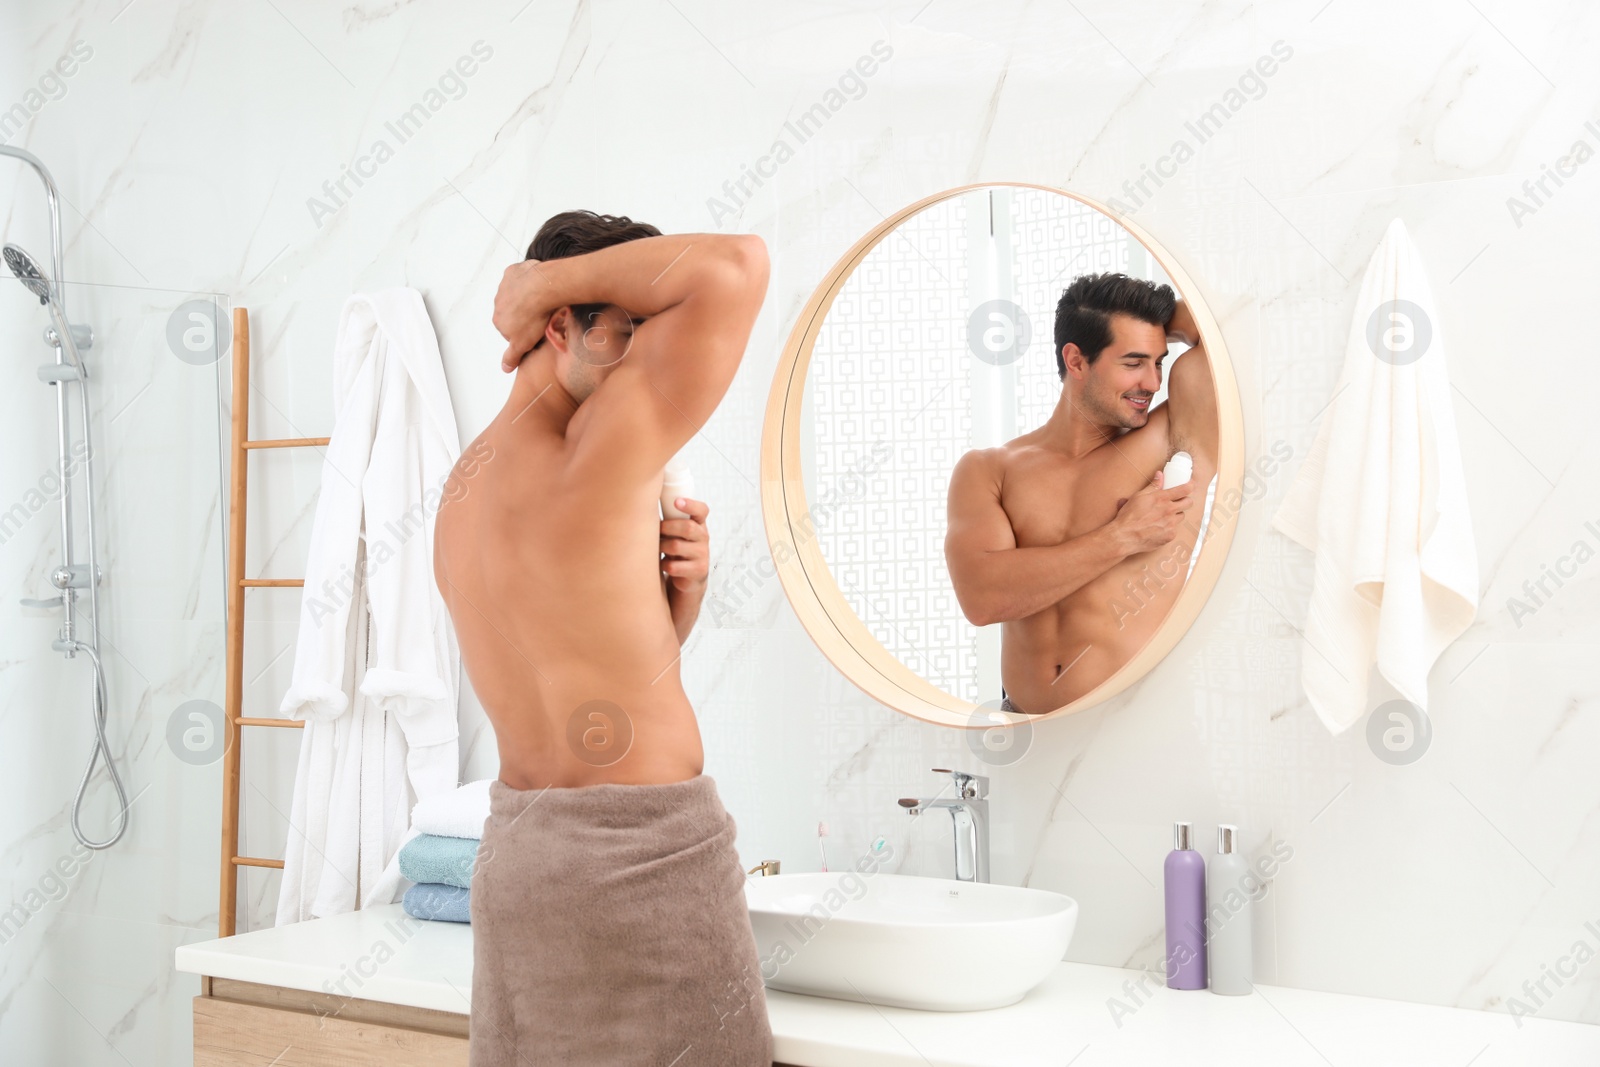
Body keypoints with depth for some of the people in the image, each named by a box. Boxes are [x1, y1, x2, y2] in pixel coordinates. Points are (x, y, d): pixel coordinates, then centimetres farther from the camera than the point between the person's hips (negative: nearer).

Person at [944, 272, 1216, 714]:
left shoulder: (1171, 442, 6)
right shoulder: (987, 470, 8)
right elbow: (980, 596, -10)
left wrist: (1151, 323, 15)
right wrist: (1121, 537, -9)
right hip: (1023, 717, 3)